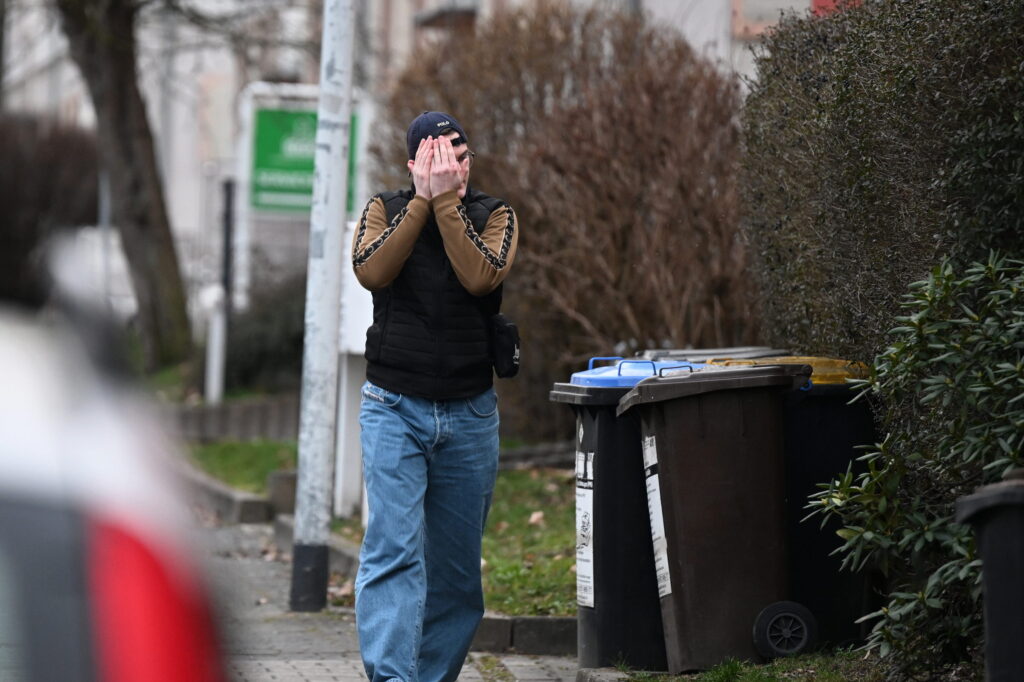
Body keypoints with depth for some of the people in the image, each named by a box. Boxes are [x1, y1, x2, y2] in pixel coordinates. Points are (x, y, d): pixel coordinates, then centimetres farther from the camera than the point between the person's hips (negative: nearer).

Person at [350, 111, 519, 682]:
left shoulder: (494, 216, 4)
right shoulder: (386, 209, 5)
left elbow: (481, 276, -16)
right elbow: (371, 271, -16)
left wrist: (447, 200, -15)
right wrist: (423, 200, -14)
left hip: (469, 414, 2)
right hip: (395, 408, -2)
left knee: (456, 564, 7)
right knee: (394, 551, -15)